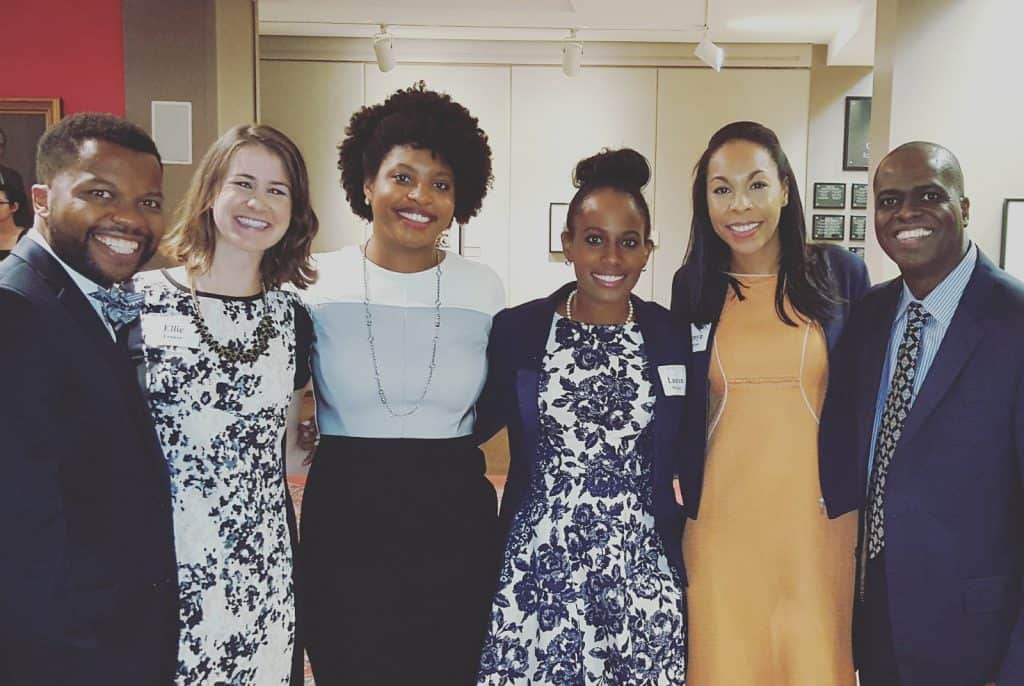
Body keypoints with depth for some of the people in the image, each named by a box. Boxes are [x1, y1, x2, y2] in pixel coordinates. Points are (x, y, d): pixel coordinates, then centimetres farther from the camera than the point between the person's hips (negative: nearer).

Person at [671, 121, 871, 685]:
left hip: (818, 517, -1)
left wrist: (859, 502, 3)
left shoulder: (839, 272, 0)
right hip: (721, 521, 1)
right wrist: (686, 502, 8)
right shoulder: (692, 285, 3)